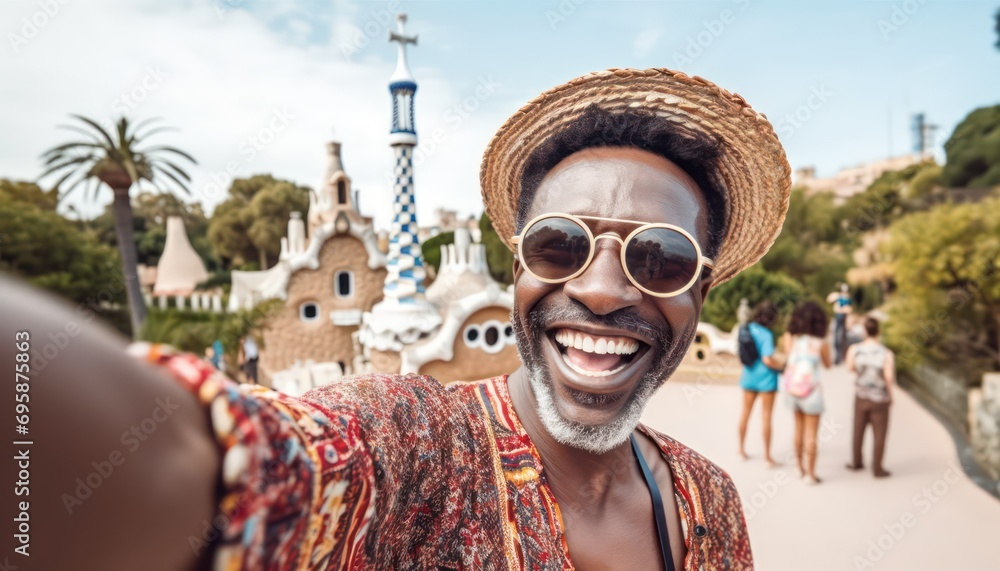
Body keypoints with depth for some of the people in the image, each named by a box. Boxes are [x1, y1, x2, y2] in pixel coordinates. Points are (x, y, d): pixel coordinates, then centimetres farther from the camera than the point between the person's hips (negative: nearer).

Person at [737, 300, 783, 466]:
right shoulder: (766, 334, -20)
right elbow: (767, 359, -25)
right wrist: (783, 365, -9)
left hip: (748, 376, 6)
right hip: (765, 378, -6)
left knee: (745, 412, 17)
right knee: (766, 416, 3)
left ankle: (741, 449, 29)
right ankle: (767, 456, 12)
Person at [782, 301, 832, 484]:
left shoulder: (790, 338, -4)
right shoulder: (821, 343, -10)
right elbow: (827, 364, 5)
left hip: (791, 387, 4)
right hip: (810, 390, -4)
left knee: (799, 427, 20)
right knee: (812, 433, 6)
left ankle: (801, 468, 31)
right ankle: (810, 474, 10)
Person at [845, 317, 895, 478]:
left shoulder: (855, 349, -13)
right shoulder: (887, 353, -21)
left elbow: (850, 368, 3)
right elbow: (889, 377, -21)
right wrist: (890, 394, -4)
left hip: (861, 396, 3)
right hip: (880, 399, -3)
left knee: (859, 430, 19)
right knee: (879, 434, 11)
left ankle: (857, 462, 33)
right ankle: (877, 468, 19)